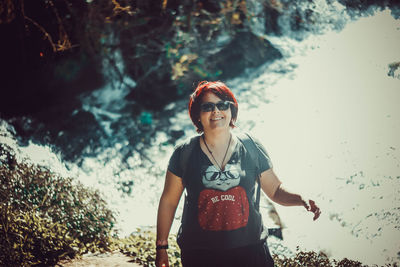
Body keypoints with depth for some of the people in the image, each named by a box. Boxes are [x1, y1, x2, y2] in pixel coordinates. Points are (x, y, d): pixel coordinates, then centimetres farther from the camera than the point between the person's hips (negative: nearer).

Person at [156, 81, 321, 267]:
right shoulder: (184, 154, -3)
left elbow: (275, 190, 7)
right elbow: (168, 201, 3)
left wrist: (301, 200, -13)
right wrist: (161, 248, 3)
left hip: (249, 249, 1)